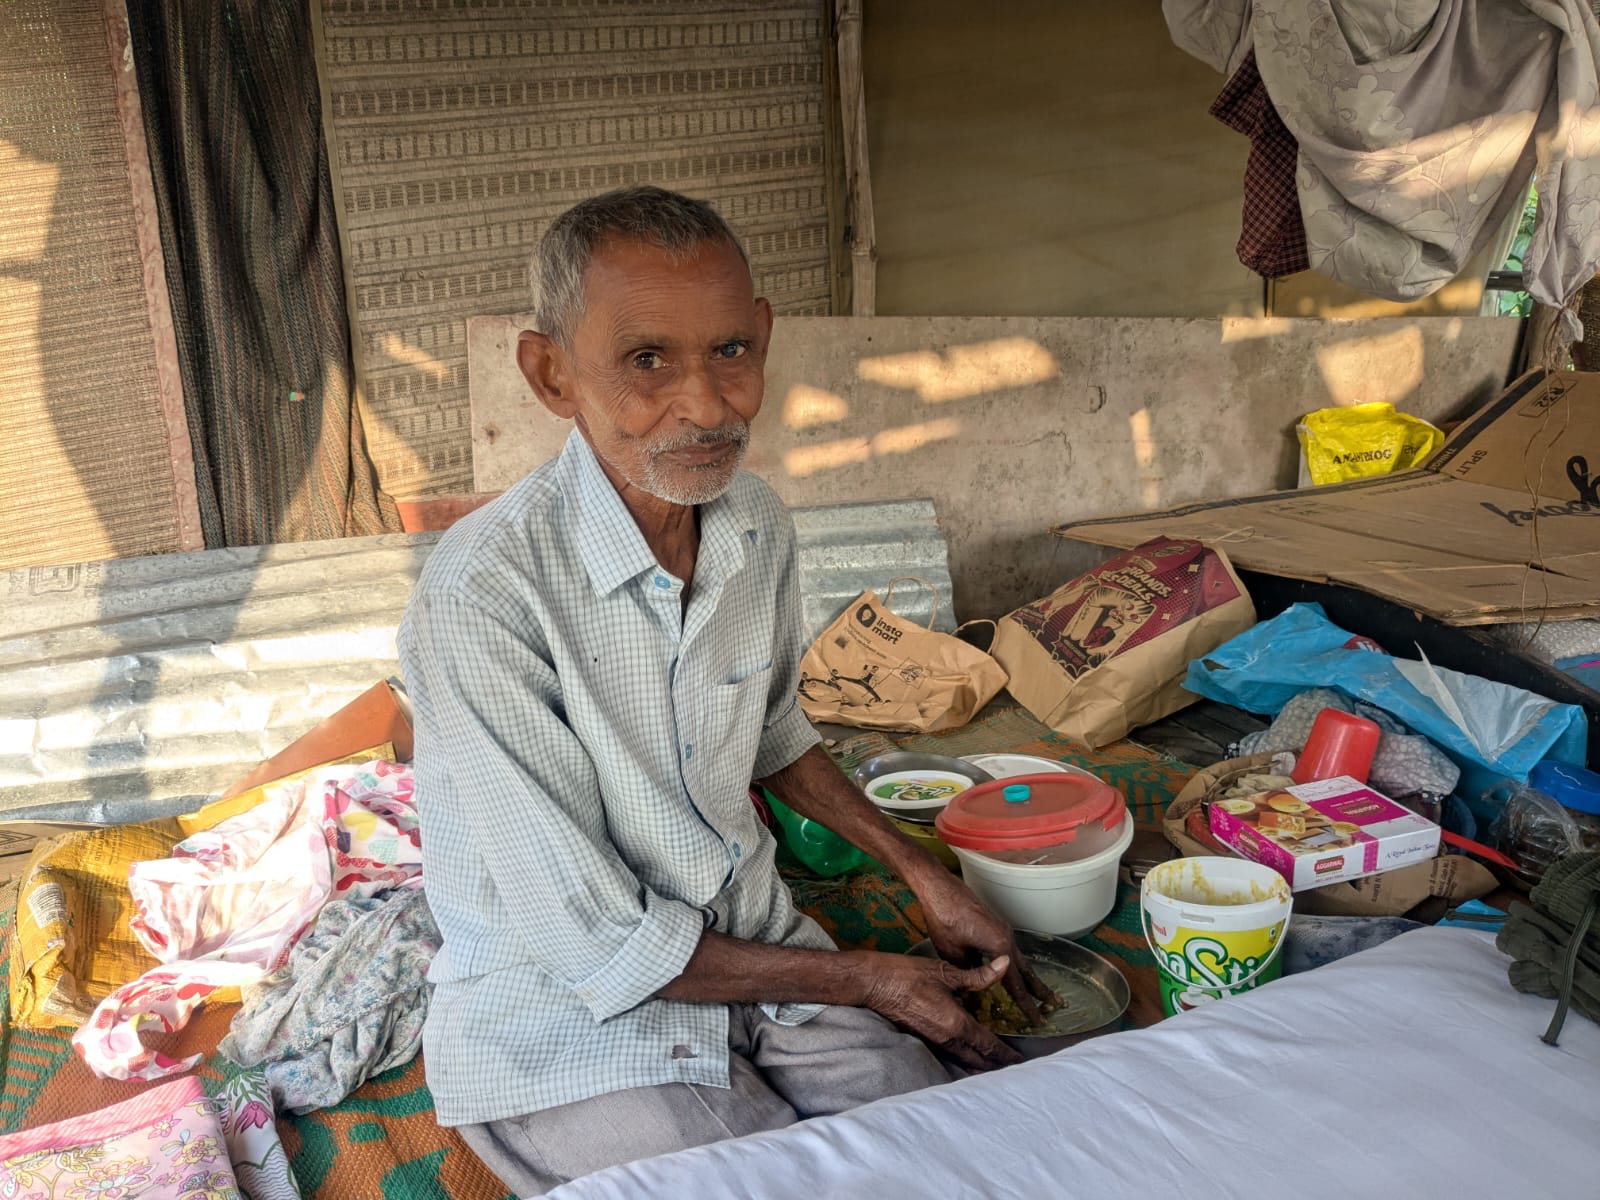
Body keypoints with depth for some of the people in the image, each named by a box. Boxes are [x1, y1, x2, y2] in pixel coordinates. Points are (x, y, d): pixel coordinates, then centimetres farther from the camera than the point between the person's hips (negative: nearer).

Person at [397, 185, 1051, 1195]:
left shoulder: (758, 526, -5)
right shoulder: (483, 595, -28)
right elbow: (595, 943, -22)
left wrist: (926, 875, 8)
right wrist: (862, 979, -13)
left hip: (752, 939, 6)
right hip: (568, 1016, -5)